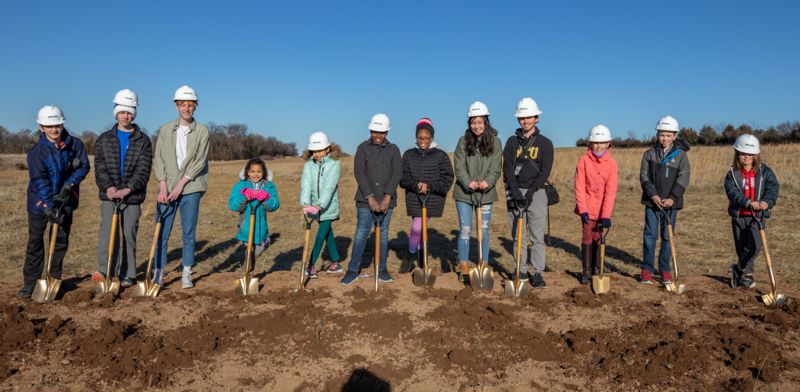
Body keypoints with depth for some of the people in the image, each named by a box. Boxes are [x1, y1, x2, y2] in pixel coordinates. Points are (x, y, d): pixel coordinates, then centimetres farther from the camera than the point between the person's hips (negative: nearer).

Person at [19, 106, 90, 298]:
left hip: (66, 201, 2)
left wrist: (68, 186, -17)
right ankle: (30, 283, 13)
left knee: (61, 242, 10)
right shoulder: (36, 152, -12)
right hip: (40, 202, -2)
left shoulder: (75, 144, -5)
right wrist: (49, 208, -26)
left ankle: (55, 279, 24)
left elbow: (84, 166, -2)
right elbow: (40, 182, -18)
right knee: (35, 242, 5)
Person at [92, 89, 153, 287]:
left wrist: (128, 188, -18)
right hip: (109, 196, 1)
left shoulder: (143, 141, 4)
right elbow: (99, 167, 2)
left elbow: (143, 170, -5)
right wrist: (108, 186, -15)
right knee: (108, 233, -7)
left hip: (132, 197, -1)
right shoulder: (105, 139, 10)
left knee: (129, 236, 5)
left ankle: (128, 275, 13)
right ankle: (104, 271, -7)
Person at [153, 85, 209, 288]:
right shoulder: (165, 129, 9)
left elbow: (200, 161, -5)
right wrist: (163, 187, -7)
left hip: (190, 188, -1)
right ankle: (158, 273, 13)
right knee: (162, 233, 2)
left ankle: (187, 274, 14)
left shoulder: (202, 131, 3)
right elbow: (159, 159, 4)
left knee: (189, 233, 4)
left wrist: (180, 184, -10)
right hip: (167, 189, 1)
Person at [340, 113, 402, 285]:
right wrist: (370, 197, -15)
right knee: (361, 233, -2)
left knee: (383, 234, 9)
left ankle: (382, 270, 18)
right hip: (366, 199, -1)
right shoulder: (363, 148, 1)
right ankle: (353, 270, 6)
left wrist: (387, 197, -16)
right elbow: (359, 173, -7)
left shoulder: (393, 149, 5)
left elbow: (397, 173, -5)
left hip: (386, 200, 2)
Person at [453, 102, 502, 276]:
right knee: (464, 230, 4)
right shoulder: (463, 141, -1)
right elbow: (459, 167, -7)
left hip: (486, 193, 0)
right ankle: (463, 265, 16)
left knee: (484, 231, 10)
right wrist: (469, 183, -24)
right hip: (464, 192, 0)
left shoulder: (495, 142, -2)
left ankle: (484, 265, 22)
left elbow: (495, 169, -7)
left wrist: (487, 182, -26)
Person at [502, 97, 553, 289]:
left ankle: (538, 273, 4)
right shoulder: (512, 141, 10)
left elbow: (545, 171, -4)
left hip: (536, 192, -2)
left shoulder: (545, 143, 4)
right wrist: (515, 191, -14)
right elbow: (507, 168, 0)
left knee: (538, 236, -2)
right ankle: (521, 271, 14)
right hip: (514, 192, 2)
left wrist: (530, 192, -15)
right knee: (518, 236, 6)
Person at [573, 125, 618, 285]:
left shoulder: (611, 163, -6)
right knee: (587, 238, -2)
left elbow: (611, 191, -12)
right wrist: (583, 210, -17)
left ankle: (596, 270, 22)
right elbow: (579, 187, -10)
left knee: (598, 238, 9)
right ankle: (586, 272, 7)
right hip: (586, 208, -2)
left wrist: (606, 215, -19)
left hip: (602, 210, 2)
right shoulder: (584, 160, -9)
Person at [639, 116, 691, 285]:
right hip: (652, 201, 0)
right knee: (650, 235, 0)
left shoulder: (681, 155, 1)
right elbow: (644, 176, -2)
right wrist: (653, 195, -15)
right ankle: (647, 269, 8)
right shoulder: (649, 154, 3)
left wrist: (672, 198, -17)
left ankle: (665, 270, 18)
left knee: (667, 237, 8)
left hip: (671, 203, 0)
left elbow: (683, 178, -6)